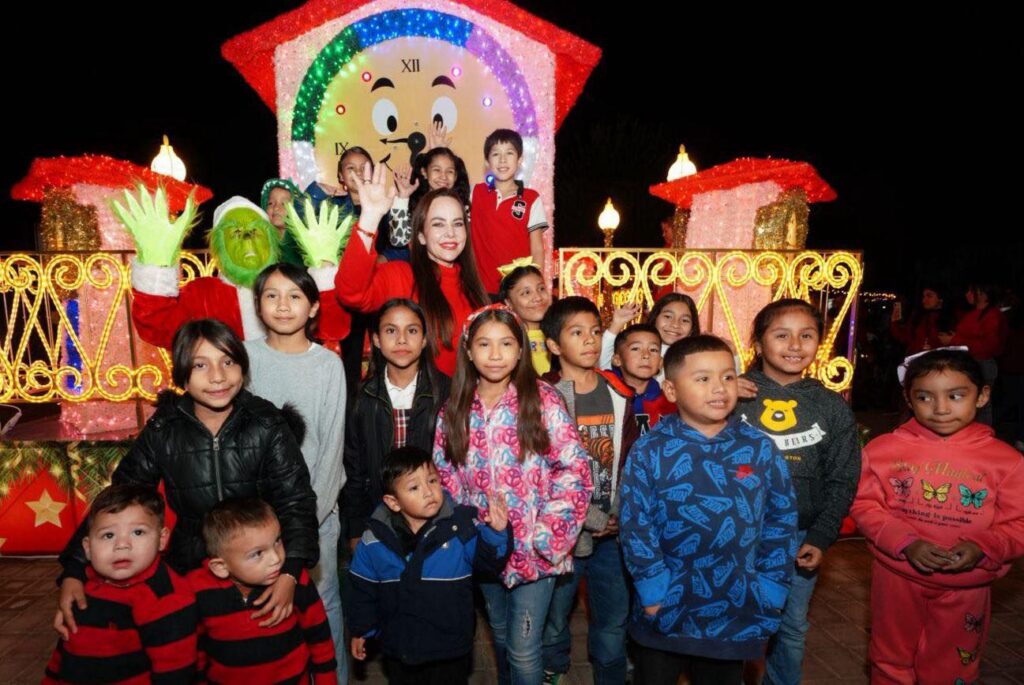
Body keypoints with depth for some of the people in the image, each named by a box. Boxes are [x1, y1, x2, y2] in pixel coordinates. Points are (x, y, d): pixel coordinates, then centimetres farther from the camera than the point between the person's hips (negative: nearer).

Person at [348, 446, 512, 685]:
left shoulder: (462, 527, -17)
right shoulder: (375, 540, -12)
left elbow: (490, 563, -14)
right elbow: (364, 587, 2)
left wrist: (497, 533, -32)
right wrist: (361, 630, 10)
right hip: (398, 649, 2)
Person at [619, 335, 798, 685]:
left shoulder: (762, 450, -5)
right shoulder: (649, 451, -12)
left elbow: (781, 522, 2)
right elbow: (634, 525, -10)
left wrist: (770, 589, 0)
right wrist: (653, 591, -12)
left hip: (736, 616, 2)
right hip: (665, 614, -1)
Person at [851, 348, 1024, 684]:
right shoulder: (885, 448, -9)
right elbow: (865, 507, -7)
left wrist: (982, 548, -24)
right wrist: (906, 543, -21)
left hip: (966, 588, 0)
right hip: (897, 580, 0)